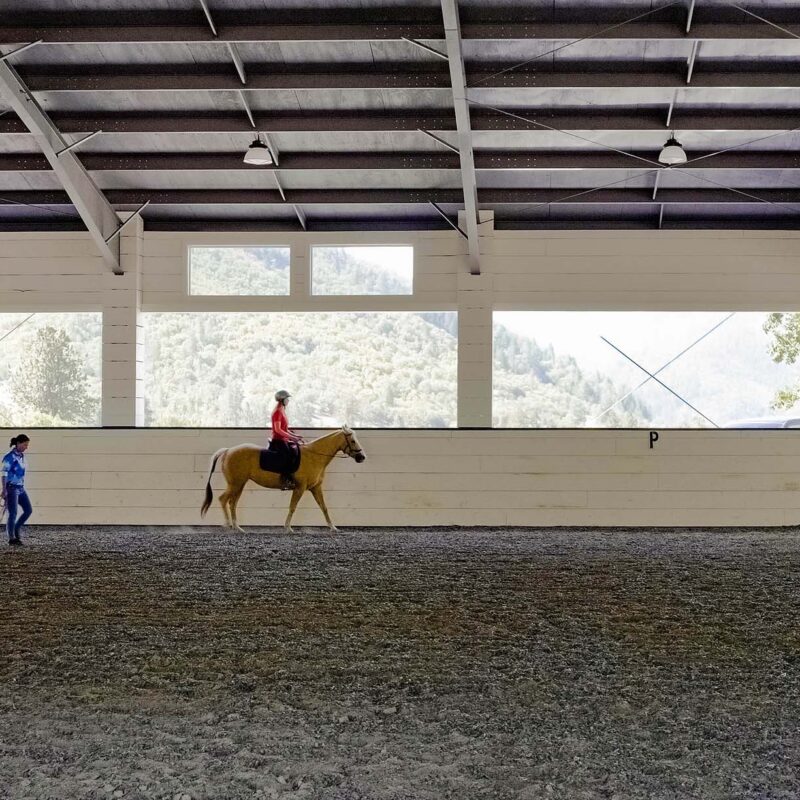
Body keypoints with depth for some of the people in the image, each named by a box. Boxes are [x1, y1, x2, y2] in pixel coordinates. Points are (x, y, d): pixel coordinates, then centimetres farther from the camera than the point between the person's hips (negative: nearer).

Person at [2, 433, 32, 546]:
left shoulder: (21, 456, 10)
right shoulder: (10, 457, -13)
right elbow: (4, 473, -16)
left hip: (21, 488, 8)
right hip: (11, 487, -8)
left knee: (29, 510, 5)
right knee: (13, 513, -5)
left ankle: (16, 529, 22)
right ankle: (12, 538, 3)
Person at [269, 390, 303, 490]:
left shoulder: (282, 412, 18)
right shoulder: (278, 412, -11)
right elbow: (277, 429, -20)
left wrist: (295, 435, 11)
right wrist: (291, 437, -21)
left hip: (283, 440, 10)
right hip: (278, 440, -10)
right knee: (288, 455, -26)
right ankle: (286, 480, -31)